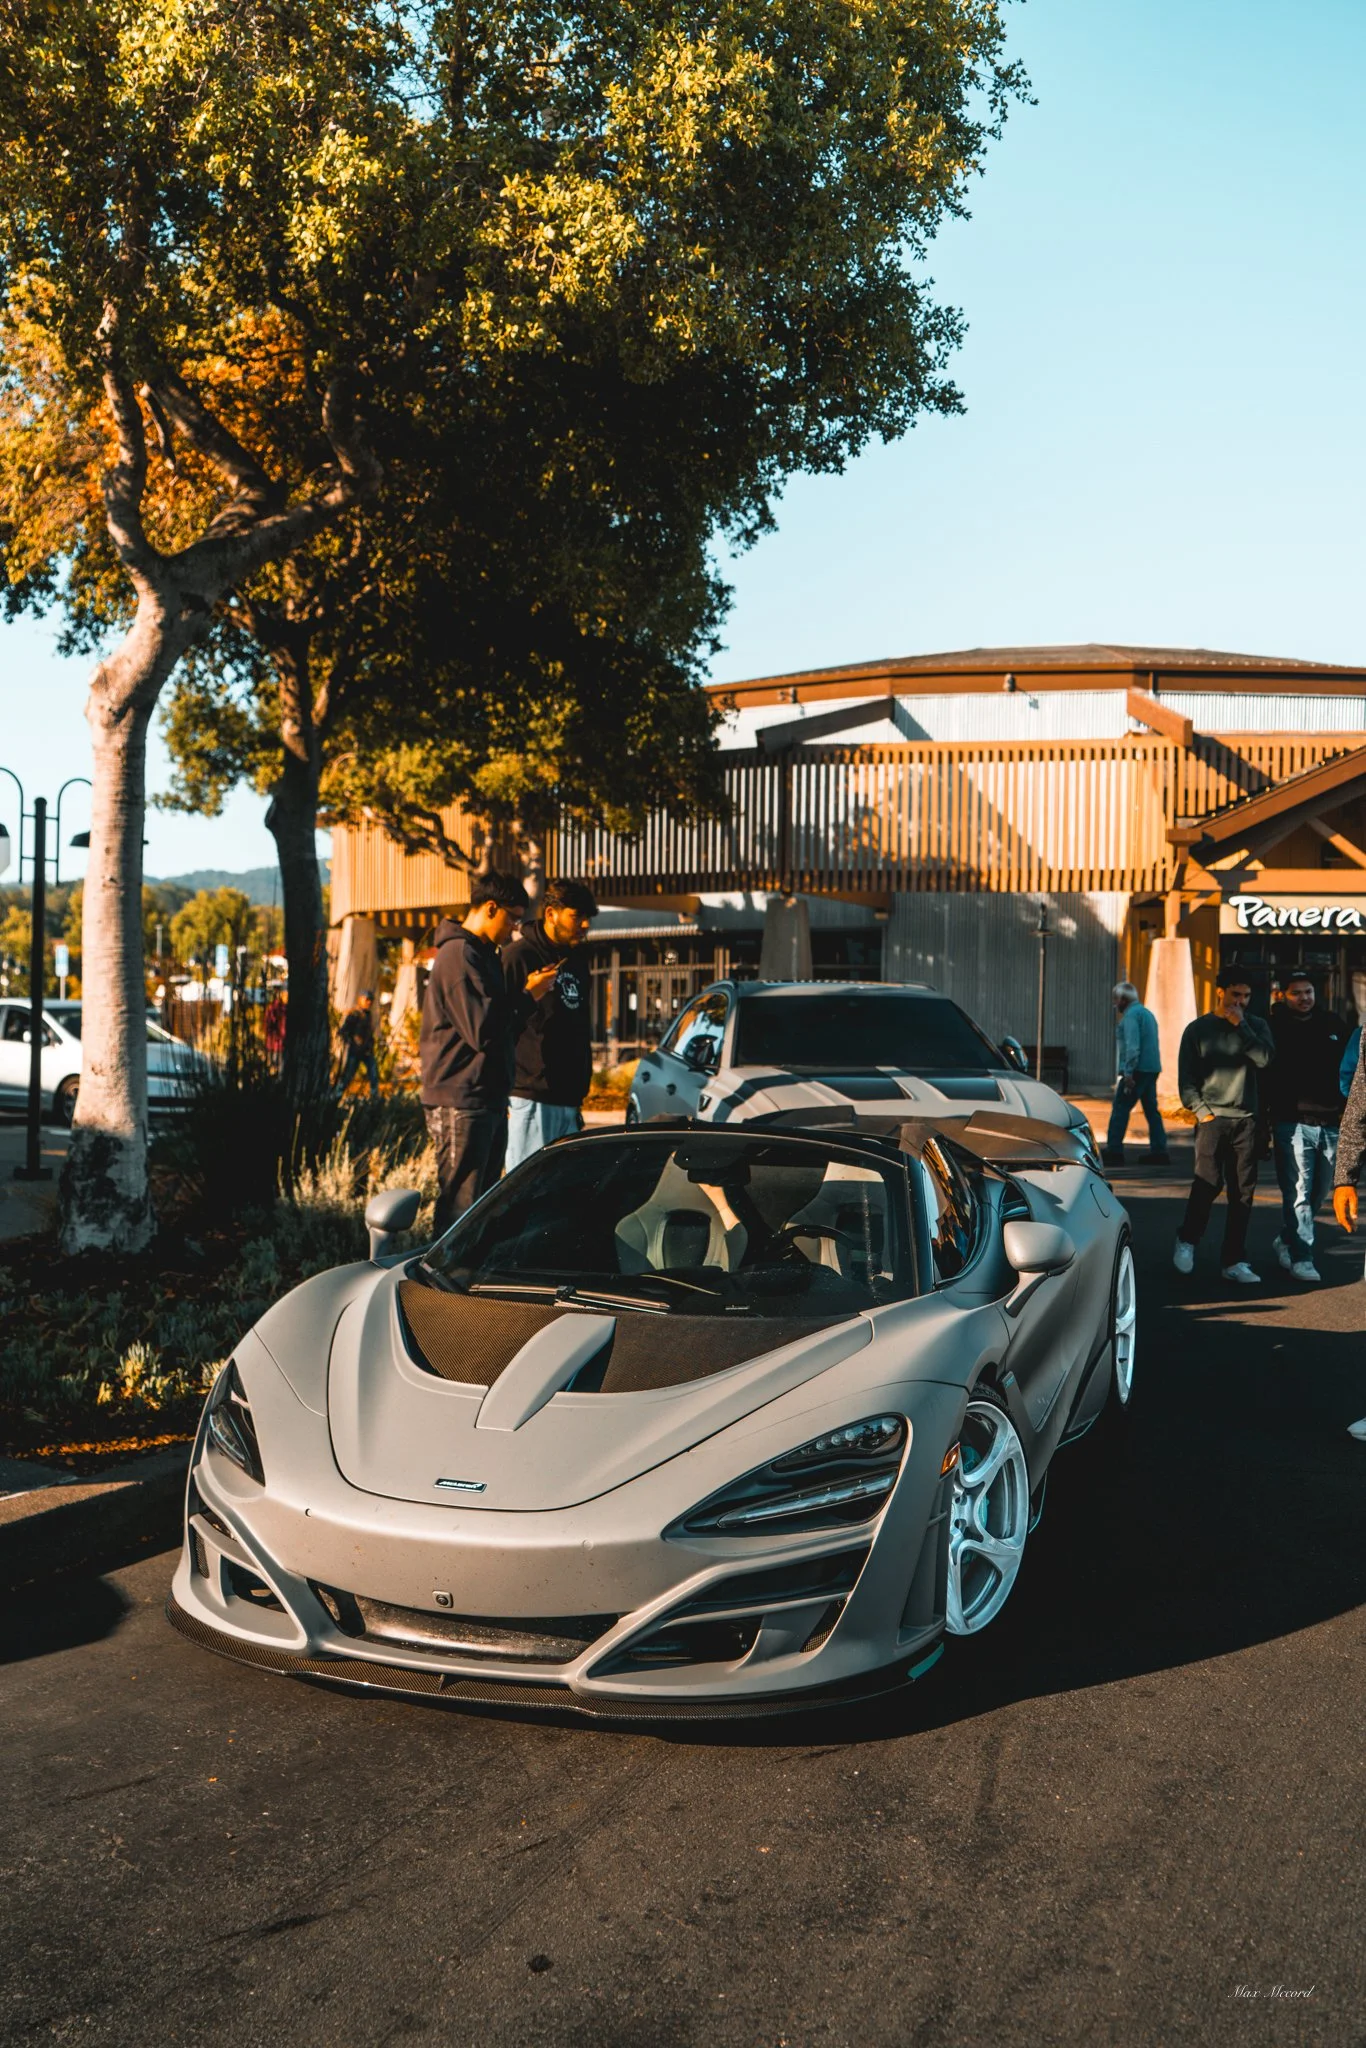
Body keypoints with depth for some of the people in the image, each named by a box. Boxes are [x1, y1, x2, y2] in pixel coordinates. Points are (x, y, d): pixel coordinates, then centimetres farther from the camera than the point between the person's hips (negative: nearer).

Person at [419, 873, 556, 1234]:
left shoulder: (483, 954, 18)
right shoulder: (459, 954, -14)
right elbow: (482, 1029, -22)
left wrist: (529, 992, 5)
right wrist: (529, 995, -11)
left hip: (488, 1100, 10)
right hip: (461, 1102, -10)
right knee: (459, 1206, -7)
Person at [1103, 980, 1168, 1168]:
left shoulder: (1131, 1015, -9)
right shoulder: (1147, 1012, 21)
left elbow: (1132, 1046, -19)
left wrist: (1128, 1073, -21)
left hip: (1137, 1069, -10)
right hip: (1152, 1068, 10)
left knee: (1120, 1108, -7)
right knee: (1151, 1109, 9)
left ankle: (1114, 1151, -9)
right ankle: (1159, 1152, 8)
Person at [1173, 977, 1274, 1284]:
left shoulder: (1255, 1026, 12)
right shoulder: (1198, 1030, 7)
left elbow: (1264, 1058, -7)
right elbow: (1185, 1078, 5)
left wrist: (1240, 1026, -9)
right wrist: (1201, 1111, -5)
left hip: (1246, 1120, 2)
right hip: (1212, 1118, -2)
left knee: (1243, 1190, 0)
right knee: (1208, 1183, -11)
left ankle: (1233, 1260, 5)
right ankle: (1187, 1241, 12)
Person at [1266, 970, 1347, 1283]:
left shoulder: (1333, 1025, 11)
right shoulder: (1275, 1029, -1)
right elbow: (1262, 1074, -3)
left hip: (1331, 1124, 5)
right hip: (1293, 1124, -5)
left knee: (1319, 1190, 13)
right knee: (1298, 1192, -6)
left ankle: (1287, 1240, 31)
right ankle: (1300, 1257, -2)